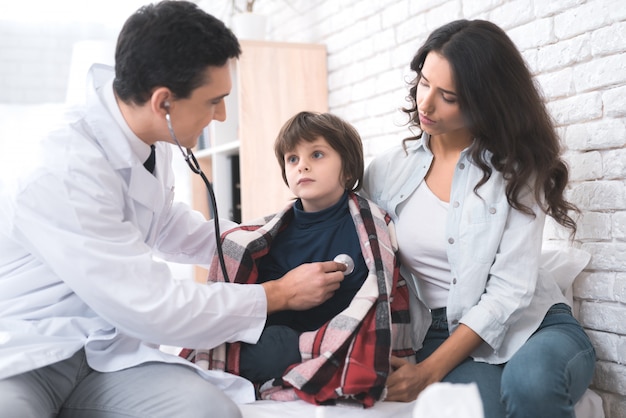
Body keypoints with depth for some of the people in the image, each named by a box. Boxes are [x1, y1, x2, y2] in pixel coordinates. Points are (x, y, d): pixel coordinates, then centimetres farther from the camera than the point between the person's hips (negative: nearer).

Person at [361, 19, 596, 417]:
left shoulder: (516, 170, -5)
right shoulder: (387, 172, 3)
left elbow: (509, 293, -13)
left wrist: (429, 370, -20)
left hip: (531, 324, 0)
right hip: (443, 335, 0)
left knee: (530, 381, -35)